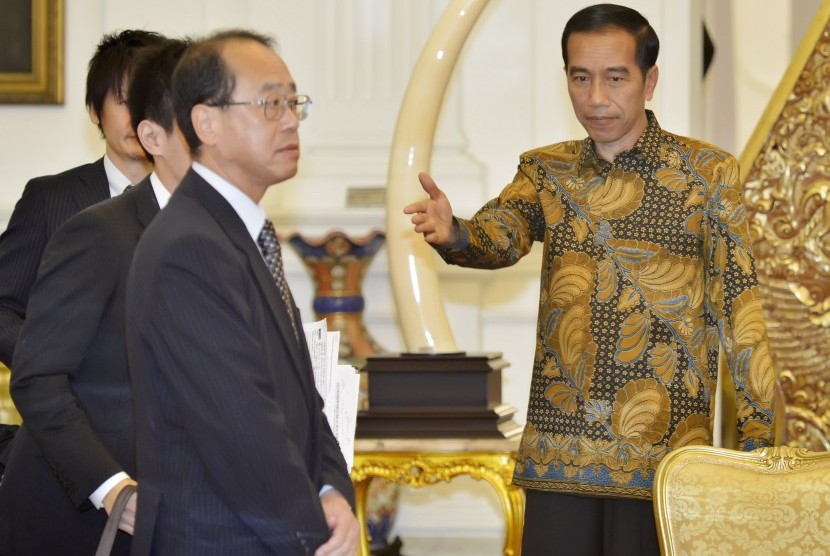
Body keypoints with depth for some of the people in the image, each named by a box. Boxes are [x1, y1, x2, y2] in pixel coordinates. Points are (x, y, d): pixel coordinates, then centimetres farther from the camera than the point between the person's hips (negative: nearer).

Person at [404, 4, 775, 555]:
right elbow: (503, 236, -10)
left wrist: (759, 438, -6)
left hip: (664, 455, -3)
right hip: (560, 449, 3)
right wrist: (454, 235, -34)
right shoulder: (546, 171, 9)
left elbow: (738, 309, -2)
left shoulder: (707, 173, 0)